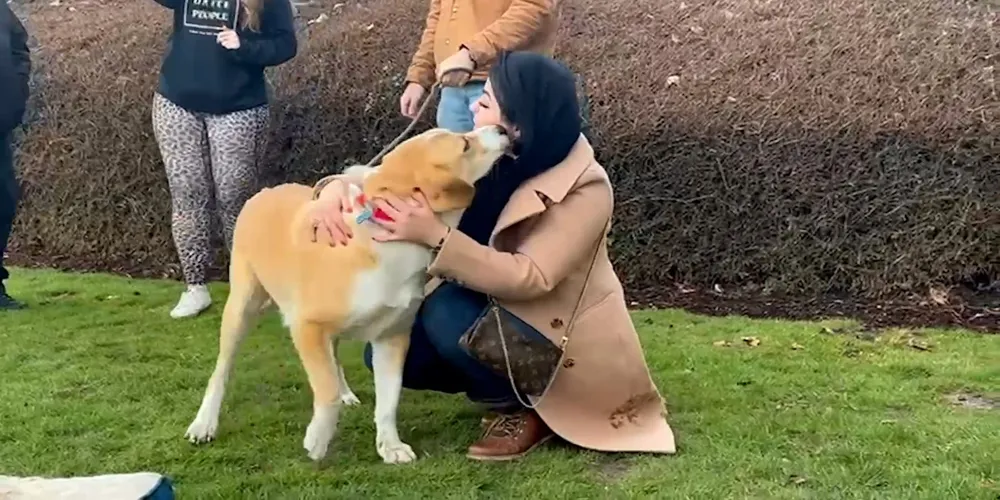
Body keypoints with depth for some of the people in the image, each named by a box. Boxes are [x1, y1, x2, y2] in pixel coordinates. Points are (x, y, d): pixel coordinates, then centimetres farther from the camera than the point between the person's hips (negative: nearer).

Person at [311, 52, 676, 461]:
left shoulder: (585, 190, -26)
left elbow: (529, 278, -33)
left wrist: (436, 236, -41)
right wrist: (338, 189, -26)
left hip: (561, 338, -7)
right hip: (499, 312, 7)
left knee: (447, 312, -31)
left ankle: (525, 407, -6)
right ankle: (502, 386, 11)